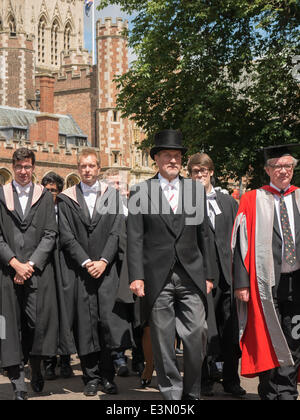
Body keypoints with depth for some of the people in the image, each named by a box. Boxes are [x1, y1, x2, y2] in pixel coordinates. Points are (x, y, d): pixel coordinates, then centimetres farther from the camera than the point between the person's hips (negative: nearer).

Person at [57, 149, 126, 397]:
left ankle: (107, 376, 5)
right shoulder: (67, 199, 8)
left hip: (106, 269, 0)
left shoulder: (113, 195, 9)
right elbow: (66, 236, 1)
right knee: (85, 323, 0)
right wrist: (86, 262, -10)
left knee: (107, 320, -7)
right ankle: (91, 377, 9)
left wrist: (103, 261, -11)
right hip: (78, 271, 0)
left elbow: (117, 232, 1)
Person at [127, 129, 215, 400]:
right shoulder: (141, 192, 4)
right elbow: (135, 238, 1)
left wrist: (208, 274, 11)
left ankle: (192, 392, 13)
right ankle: (172, 393, 15)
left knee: (198, 333, -4)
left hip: (191, 277, 2)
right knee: (162, 339, 2)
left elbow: (204, 236, 14)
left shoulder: (196, 190, 12)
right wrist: (136, 276, -7)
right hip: (157, 278, -2)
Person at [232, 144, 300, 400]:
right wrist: (241, 282, -9)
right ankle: (270, 393, 16)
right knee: (266, 340, 4)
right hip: (266, 281, -2)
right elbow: (241, 242, -1)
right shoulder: (252, 201, 4)